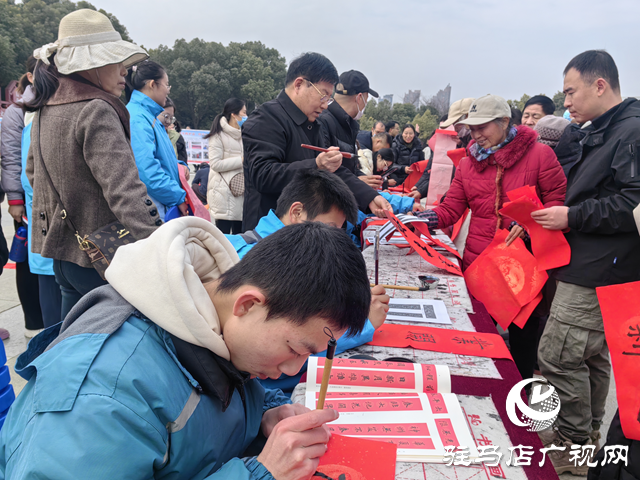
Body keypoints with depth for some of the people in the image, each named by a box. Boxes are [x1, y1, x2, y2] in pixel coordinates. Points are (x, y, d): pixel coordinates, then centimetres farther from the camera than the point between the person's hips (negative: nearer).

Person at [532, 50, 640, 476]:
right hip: (591, 269, 10)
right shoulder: (602, 132, 17)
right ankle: (587, 434, 32)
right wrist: (553, 216, 9)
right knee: (590, 355, 18)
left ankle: (573, 446, 10)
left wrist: (572, 216, -18)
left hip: (600, 275, -10)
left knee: (557, 356, -7)